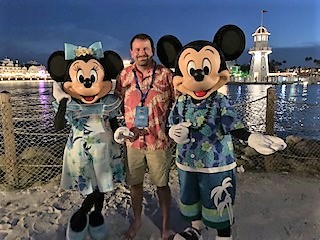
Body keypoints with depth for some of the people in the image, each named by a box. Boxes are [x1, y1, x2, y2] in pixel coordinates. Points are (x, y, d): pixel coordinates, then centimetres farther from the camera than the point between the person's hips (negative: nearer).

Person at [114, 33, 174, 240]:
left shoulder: (166, 74, -5)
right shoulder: (124, 75, 3)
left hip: (159, 141, -2)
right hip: (133, 140, 3)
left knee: (161, 184, 12)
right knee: (135, 183, 17)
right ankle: (137, 221, 41)